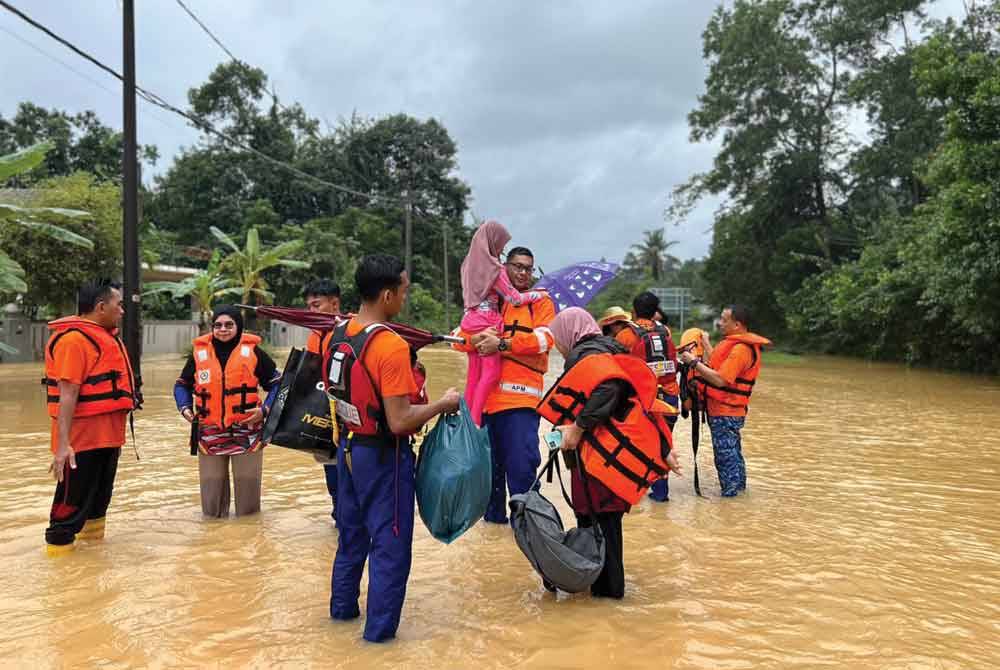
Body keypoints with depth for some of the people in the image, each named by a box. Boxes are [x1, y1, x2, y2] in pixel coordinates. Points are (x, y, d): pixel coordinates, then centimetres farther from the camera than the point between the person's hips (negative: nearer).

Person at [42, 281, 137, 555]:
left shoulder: (103, 335, 15)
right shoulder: (74, 339, -17)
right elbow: (67, 393, -22)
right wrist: (63, 444, -26)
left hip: (107, 433, 10)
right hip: (82, 436, -10)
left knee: (101, 493, 19)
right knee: (75, 495, -3)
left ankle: (92, 534, 33)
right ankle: (59, 545, 8)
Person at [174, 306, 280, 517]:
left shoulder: (253, 351, -2)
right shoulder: (199, 352, 5)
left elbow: (276, 383, 3)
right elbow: (182, 384, 17)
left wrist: (265, 409, -10)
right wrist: (185, 407, 0)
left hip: (246, 434, -2)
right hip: (209, 435, 2)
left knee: (248, 487, 9)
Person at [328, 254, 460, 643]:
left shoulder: (337, 336, 0)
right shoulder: (391, 347, -25)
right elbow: (399, 422, -26)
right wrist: (443, 405, -13)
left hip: (348, 448, 8)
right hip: (382, 457, -8)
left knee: (351, 534, 24)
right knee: (390, 544, 6)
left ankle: (343, 607, 40)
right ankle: (379, 628, 16)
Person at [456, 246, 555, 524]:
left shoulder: (541, 301, 7)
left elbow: (544, 339, -10)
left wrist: (502, 344, -15)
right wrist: (475, 339, -14)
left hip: (521, 397, -4)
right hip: (484, 396, 4)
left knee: (521, 465, -7)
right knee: (489, 464, 13)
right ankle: (493, 516, 29)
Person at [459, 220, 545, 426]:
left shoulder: (469, 264, 12)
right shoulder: (494, 268, -9)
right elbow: (515, 299, -7)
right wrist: (538, 294, 8)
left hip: (470, 319, 8)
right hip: (487, 321, -8)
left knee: (474, 374, 8)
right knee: (491, 372, -8)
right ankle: (475, 422, -15)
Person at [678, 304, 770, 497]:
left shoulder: (741, 349, -21)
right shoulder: (734, 344, 12)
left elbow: (720, 379, -26)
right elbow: (717, 364, 15)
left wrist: (694, 362, -21)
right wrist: (705, 343, 20)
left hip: (725, 413, -10)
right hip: (726, 410, 10)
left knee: (726, 456, -3)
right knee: (732, 453, 21)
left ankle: (730, 495, 5)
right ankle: (738, 488, 34)